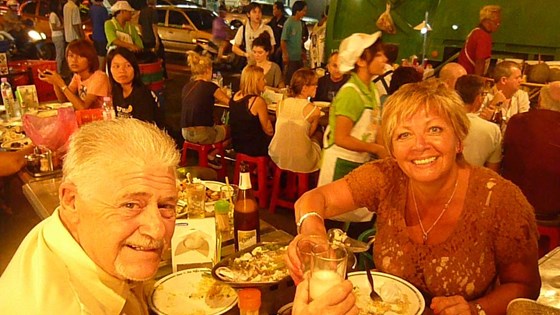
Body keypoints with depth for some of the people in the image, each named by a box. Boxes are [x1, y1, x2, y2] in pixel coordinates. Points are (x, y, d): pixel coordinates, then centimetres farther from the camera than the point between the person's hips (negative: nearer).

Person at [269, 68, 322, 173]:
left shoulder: (281, 104, -1)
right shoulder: (314, 110, -13)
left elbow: (281, 131, 9)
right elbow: (310, 134, 1)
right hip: (301, 163, -5)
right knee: (318, 135, 26)